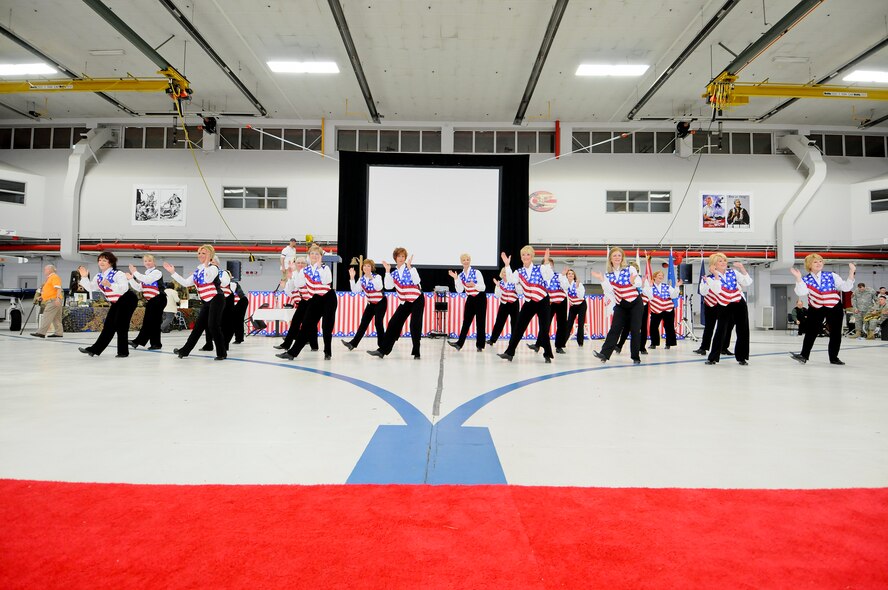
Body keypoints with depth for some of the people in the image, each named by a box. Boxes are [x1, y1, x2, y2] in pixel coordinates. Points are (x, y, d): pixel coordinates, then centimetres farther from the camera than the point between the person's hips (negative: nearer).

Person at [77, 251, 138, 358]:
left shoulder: (118, 274, -19)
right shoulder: (98, 277, 6)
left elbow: (124, 288, -31)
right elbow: (90, 288, 12)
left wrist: (110, 285, -43)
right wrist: (84, 277, 0)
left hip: (127, 300, -8)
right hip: (115, 303, 8)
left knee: (120, 325, -8)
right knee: (108, 325, 9)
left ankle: (123, 351, 0)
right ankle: (95, 349, 14)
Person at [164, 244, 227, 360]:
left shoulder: (213, 268, -9)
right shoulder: (198, 270, 15)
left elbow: (207, 279, -28)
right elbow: (186, 282, 18)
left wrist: (206, 264, -24)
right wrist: (173, 273, 14)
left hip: (216, 299, -8)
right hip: (206, 302, 8)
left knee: (213, 325, -11)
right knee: (198, 325, 12)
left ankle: (222, 353, -2)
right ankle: (185, 350, 20)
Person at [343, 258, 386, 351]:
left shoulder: (377, 277, -16)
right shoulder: (361, 279, 0)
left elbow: (379, 288, -34)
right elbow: (355, 290, -9)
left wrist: (371, 277, -41)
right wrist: (352, 278, -15)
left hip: (381, 302, -6)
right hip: (371, 303, 6)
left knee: (378, 322, -11)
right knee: (363, 322, 3)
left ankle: (382, 344, 3)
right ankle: (353, 343, 4)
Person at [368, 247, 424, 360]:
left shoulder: (411, 268, -7)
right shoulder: (394, 273, 6)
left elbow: (416, 281, -24)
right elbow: (388, 286, -6)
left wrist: (409, 266, -26)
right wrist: (387, 271, -10)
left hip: (417, 300, -5)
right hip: (405, 302, 5)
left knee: (415, 325, -6)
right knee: (393, 324, 0)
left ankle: (416, 352, 7)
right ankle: (382, 350, 4)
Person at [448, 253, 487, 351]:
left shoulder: (476, 272, -10)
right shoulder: (461, 275, 3)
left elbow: (483, 288, -13)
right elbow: (459, 290, -3)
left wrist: (474, 285, -31)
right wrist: (455, 279, -11)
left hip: (480, 298, -4)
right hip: (470, 299, 4)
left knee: (480, 322, 1)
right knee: (466, 321, 2)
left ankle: (479, 345, 9)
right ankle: (459, 343, 1)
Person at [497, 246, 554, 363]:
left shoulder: (540, 268, -5)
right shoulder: (519, 272, 3)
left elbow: (550, 276, -23)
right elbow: (511, 279, -15)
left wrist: (546, 262, -33)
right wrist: (507, 265, -21)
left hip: (543, 302, -3)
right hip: (529, 302, 3)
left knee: (544, 329, -1)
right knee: (518, 327, -1)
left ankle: (547, 354, 14)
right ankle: (510, 352, 3)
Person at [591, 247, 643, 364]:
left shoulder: (630, 269, -5)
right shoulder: (608, 274, 2)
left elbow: (639, 283, -12)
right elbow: (608, 290, -6)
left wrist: (633, 282, -33)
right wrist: (602, 280, -18)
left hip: (635, 303, -2)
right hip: (621, 305, 2)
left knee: (635, 330, -2)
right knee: (614, 329, -6)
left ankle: (636, 357, 8)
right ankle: (604, 354, -14)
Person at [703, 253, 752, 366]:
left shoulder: (734, 272, 5)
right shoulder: (712, 278, -2)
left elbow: (747, 282, -3)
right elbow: (717, 290, -19)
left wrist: (742, 268, -11)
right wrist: (716, 275, -19)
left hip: (740, 305, 3)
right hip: (725, 307, -3)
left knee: (743, 332, 5)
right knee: (720, 332, -7)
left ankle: (742, 357, 17)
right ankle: (713, 357, 0)